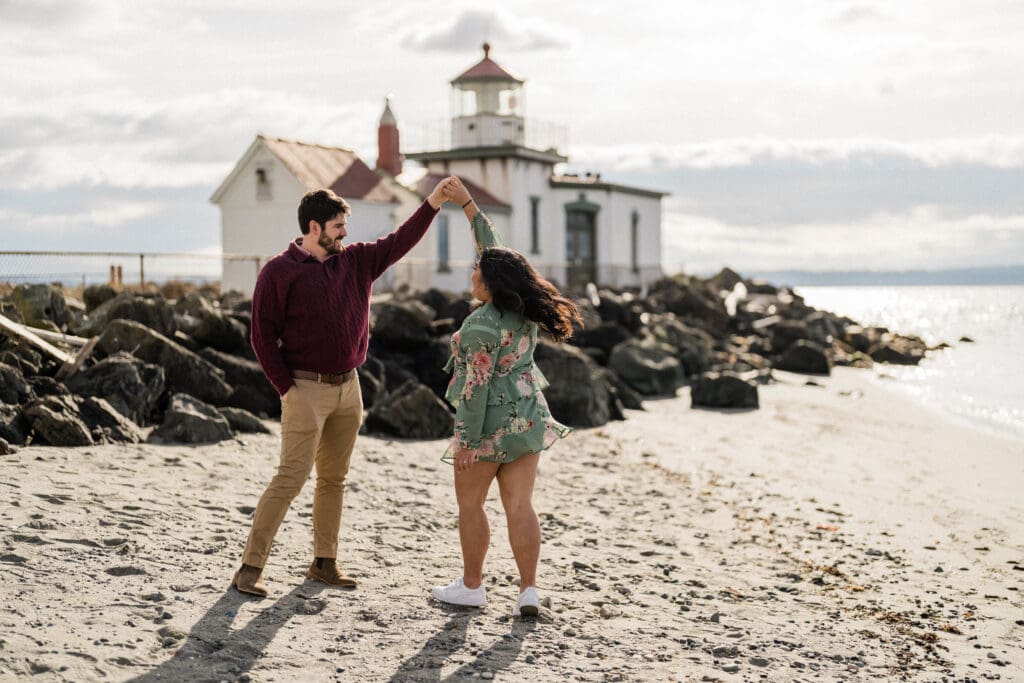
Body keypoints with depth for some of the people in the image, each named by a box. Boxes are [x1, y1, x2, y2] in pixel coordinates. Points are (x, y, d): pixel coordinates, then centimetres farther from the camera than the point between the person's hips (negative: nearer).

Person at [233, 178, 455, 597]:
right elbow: (263, 334, -9)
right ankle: (250, 567, -5)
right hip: (306, 389, -6)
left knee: (334, 479, 11)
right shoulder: (279, 272, -8)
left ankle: (324, 562, 21)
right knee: (291, 477, -11)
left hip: (349, 388, 6)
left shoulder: (357, 262, 9)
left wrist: (433, 203, -4)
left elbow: (399, 243, 7)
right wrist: (284, 387, -11)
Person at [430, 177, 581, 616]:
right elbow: (494, 249, 13)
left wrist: (467, 439, -15)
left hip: (490, 423, -7)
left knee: (470, 503, 9)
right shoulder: (523, 308, 4)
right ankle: (528, 590, 2)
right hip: (527, 418, 7)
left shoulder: (482, 325, -19)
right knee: (519, 505, 6)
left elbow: (476, 386, -20)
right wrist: (467, 205, 16)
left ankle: (471, 586, 19)